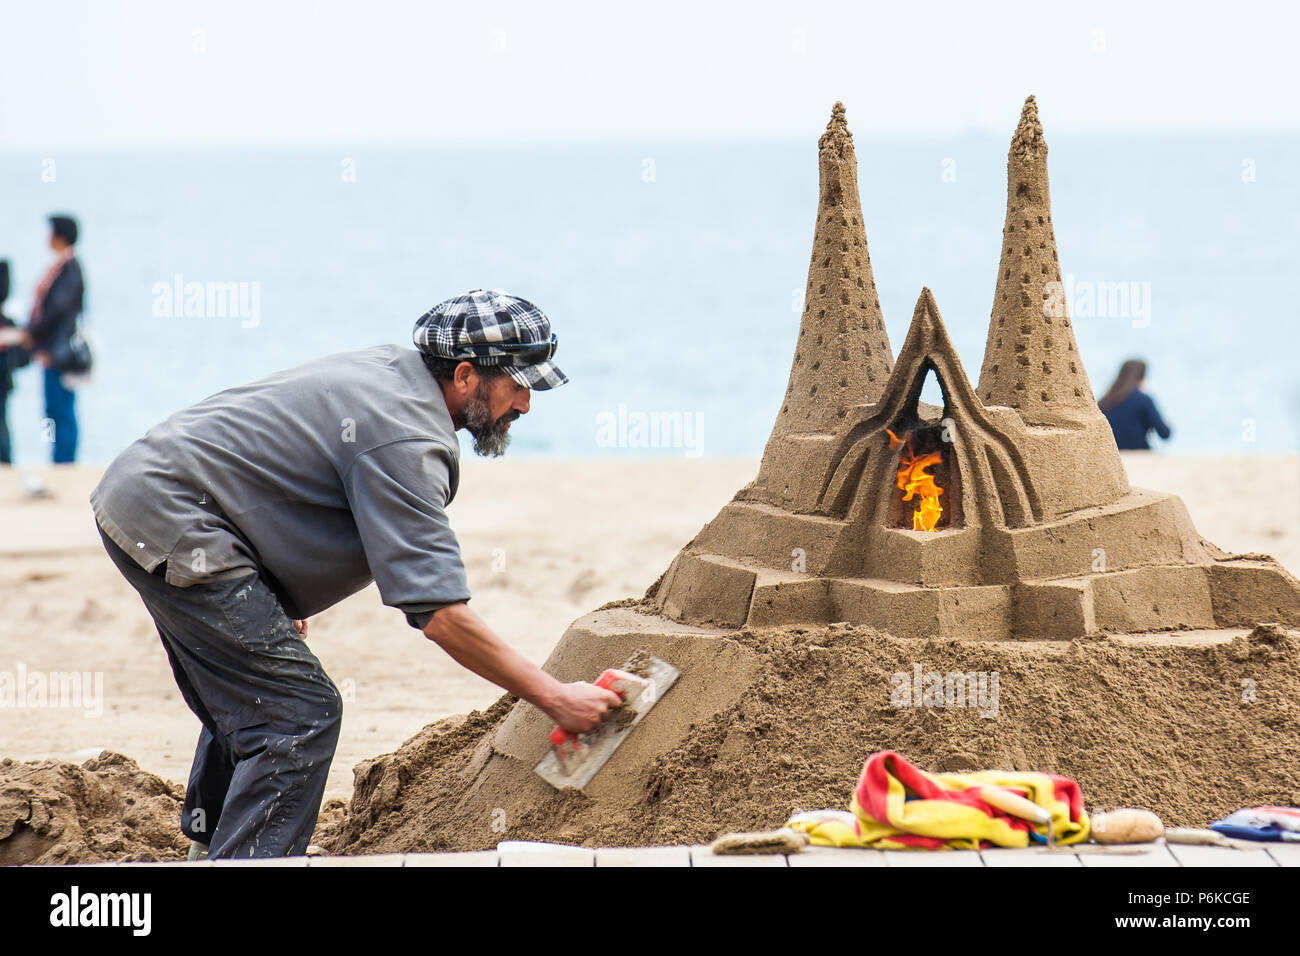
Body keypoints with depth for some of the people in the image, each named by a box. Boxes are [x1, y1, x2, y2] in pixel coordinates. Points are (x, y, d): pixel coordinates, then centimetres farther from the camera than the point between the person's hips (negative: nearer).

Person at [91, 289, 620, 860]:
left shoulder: (393, 368, 10)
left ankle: (212, 851, 40)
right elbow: (439, 614, -26)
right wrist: (554, 698, -22)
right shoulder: (405, 441, -21)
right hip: (171, 520, -11)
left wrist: (285, 596, 29)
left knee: (246, 702, 25)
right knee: (299, 715, -14)